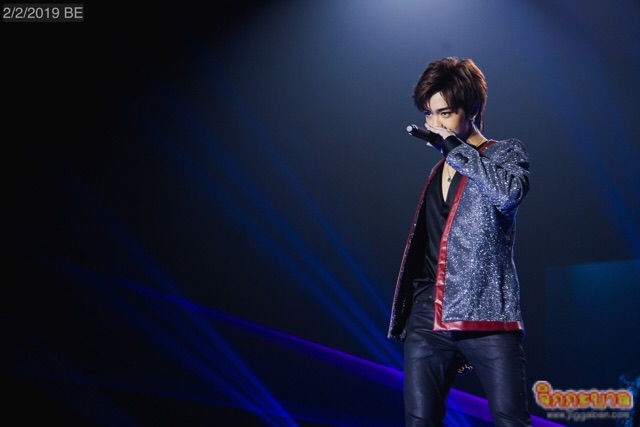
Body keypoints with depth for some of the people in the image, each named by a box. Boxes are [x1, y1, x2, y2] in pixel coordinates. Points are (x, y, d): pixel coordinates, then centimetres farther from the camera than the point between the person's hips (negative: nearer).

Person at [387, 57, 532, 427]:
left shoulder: (506, 152, 6)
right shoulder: (438, 169, 23)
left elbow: (508, 192, -18)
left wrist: (453, 146, -9)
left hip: (487, 317, -5)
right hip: (427, 321, 5)